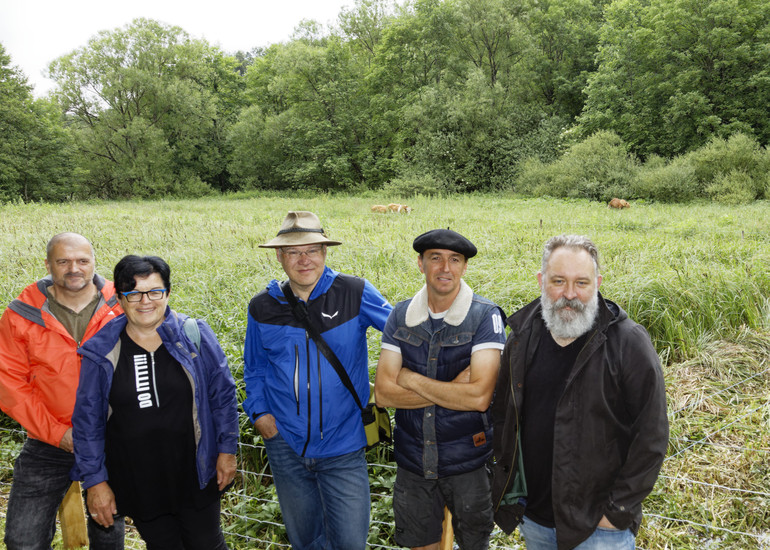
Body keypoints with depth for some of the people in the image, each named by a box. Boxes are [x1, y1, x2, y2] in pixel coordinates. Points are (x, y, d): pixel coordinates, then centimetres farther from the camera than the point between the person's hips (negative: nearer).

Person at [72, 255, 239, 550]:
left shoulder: (195, 335, -6)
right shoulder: (101, 351, -4)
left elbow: (222, 394, 1)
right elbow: (88, 421, 1)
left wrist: (227, 450, 0)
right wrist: (94, 480, 0)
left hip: (195, 475, 0)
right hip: (138, 485, 1)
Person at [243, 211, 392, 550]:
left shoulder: (355, 293, -10)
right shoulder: (263, 308, -1)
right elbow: (254, 368, 13)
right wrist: (258, 411, 0)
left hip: (343, 448, -2)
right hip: (286, 445, 3)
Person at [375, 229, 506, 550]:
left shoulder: (485, 316, -14)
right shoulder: (401, 316, -2)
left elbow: (480, 398, -23)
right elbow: (383, 393, -9)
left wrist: (410, 378, -16)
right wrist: (452, 391, -19)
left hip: (469, 462, -3)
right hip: (413, 460, 3)